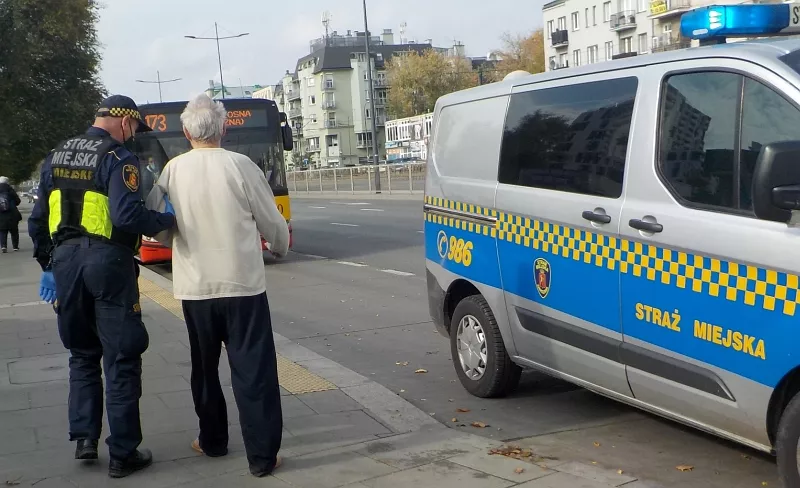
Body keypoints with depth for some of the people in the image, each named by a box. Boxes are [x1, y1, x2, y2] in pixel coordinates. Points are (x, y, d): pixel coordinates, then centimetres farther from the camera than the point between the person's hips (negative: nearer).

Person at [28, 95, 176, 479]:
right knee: (121, 359, 2)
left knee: (82, 353, 21)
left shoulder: (56, 157, 12)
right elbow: (127, 215, -22)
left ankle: (84, 437, 18)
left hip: (65, 260, 6)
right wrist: (166, 220, -7)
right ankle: (122, 454, 7)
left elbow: (38, 220, 15)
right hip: (107, 261, -6)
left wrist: (48, 264, 22)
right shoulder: (117, 157, -9)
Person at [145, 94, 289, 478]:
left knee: (205, 367, 19)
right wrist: (281, 246, 21)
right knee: (253, 370, 2)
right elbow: (272, 222, -1)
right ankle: (262, 456, 3)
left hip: (195, 287, 3)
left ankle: (212, 440, 31)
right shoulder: (241, 165, -7)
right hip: (243, 283, -2)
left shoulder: (173, 170, -2)